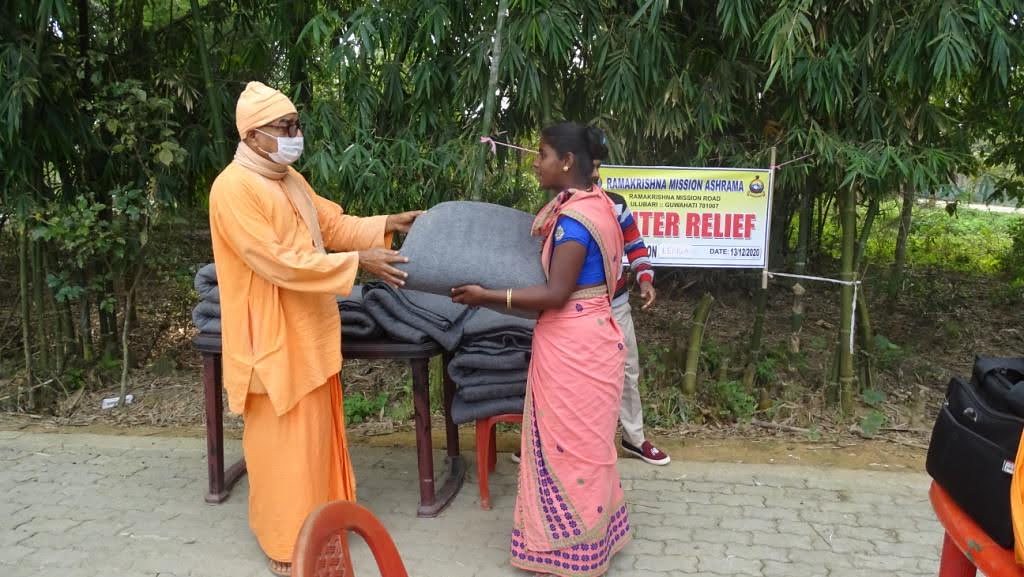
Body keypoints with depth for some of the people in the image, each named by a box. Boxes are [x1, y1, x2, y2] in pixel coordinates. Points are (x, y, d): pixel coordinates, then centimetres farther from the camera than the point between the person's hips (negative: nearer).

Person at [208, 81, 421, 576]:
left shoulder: (289, 179, 9)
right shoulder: (234, 188, -19)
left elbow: (332, 224, 16)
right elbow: (279, 261, -26)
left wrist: (385, 225, 2)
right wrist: (357, 262, -25)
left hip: (309, 330, 9)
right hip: (273, 337, -9)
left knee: (316, 429, 18)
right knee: (283, 439, 2)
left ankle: (320, 518, 35)